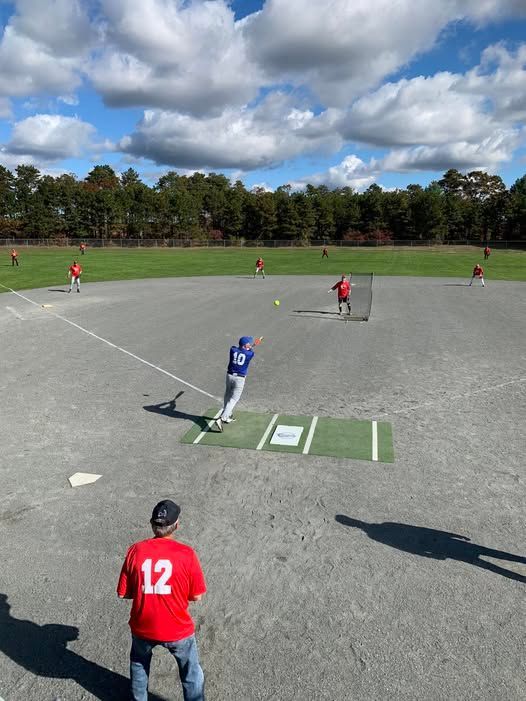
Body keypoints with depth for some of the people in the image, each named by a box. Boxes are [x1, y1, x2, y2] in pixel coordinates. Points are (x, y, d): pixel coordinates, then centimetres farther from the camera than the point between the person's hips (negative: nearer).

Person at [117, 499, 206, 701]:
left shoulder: (135, 551, -14)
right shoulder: (186, 554, -19)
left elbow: (123, 593, -4)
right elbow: (196, 596, -10)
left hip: (143, 627, 3)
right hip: (178, 630, -2)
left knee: (139, 665, 34)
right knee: (191, 671, 24)